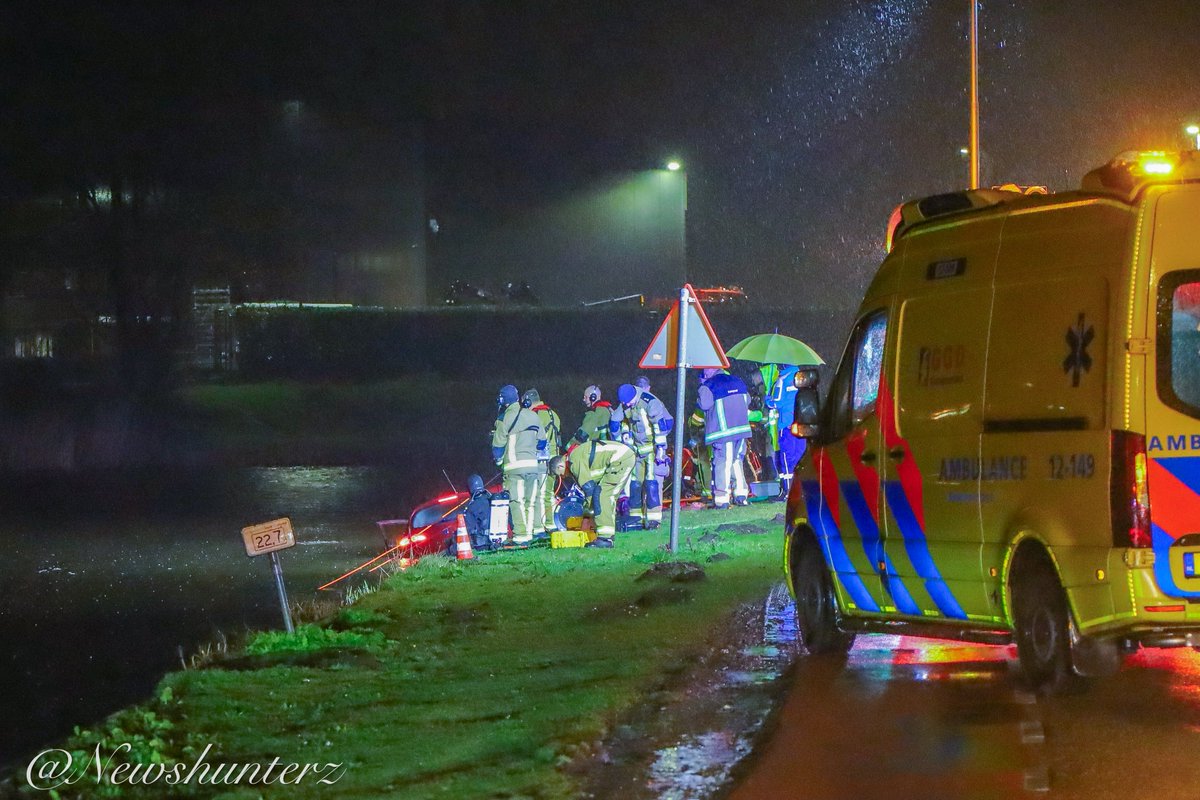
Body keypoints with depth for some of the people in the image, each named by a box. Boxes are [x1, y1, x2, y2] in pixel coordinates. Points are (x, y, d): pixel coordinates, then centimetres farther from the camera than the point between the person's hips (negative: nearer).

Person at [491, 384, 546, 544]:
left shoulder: (504, 419, -7)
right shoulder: (532, 416, 9)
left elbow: (498, 446, -3)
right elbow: (542, 440, 16)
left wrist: (498, 460, 16)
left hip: (514, 465, -5)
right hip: (533, 464, 5)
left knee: (517, 501, -4)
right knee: (530, 500, 10)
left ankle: (521, 534, -10)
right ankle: (530, 532, 10)